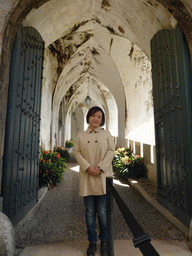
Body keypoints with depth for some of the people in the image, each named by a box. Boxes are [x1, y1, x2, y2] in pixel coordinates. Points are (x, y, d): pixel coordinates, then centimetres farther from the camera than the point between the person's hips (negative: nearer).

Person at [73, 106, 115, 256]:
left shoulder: (106, 134, 7)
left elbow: (111, 151, 0)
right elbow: (77, 152, 3)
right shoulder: (81, 136, 9)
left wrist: (100, 167, -12)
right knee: (90, 212, 9)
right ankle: (92, 242, 27)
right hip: (87, 178, 1)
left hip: (102, 177, -1)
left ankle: (104, 241, 28)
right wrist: (88, 167, -12)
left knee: (102, 211, 6)